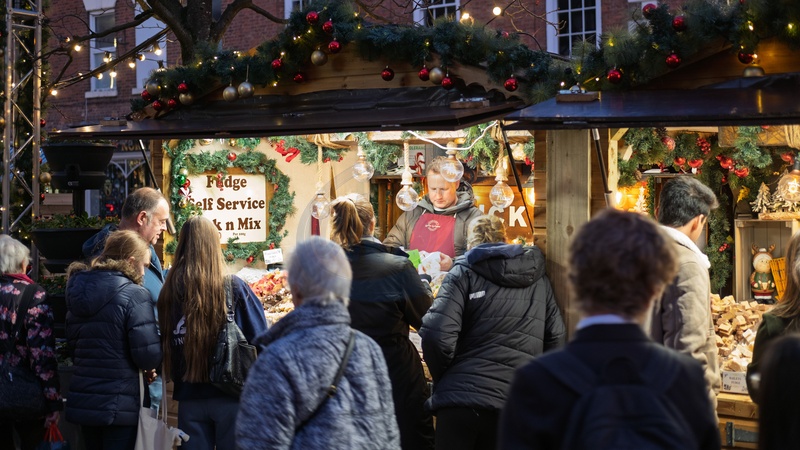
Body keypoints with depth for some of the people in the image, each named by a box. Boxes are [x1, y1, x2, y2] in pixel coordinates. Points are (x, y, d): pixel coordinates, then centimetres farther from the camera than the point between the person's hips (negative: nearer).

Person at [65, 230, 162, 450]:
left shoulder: (79, 291, 9)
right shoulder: (134, 294, -13)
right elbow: (148, 355, -18)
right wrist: (150, 366, 2)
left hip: (83, 401, 7)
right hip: (120, 405, -7)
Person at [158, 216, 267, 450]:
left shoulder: (170, 289, -3)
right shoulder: (234, 287, -11)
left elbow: (164, 343, 7)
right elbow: (258, 340, -7)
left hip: (189, 395, 3)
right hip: (229, 395, -2)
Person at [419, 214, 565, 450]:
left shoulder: (464, 273, 1)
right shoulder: (539, 279, 14)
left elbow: (437, 335, -11)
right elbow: (556, 339, 7)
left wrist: (442, 378, 5)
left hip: (463, 397, -3)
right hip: (516, 406, 4)